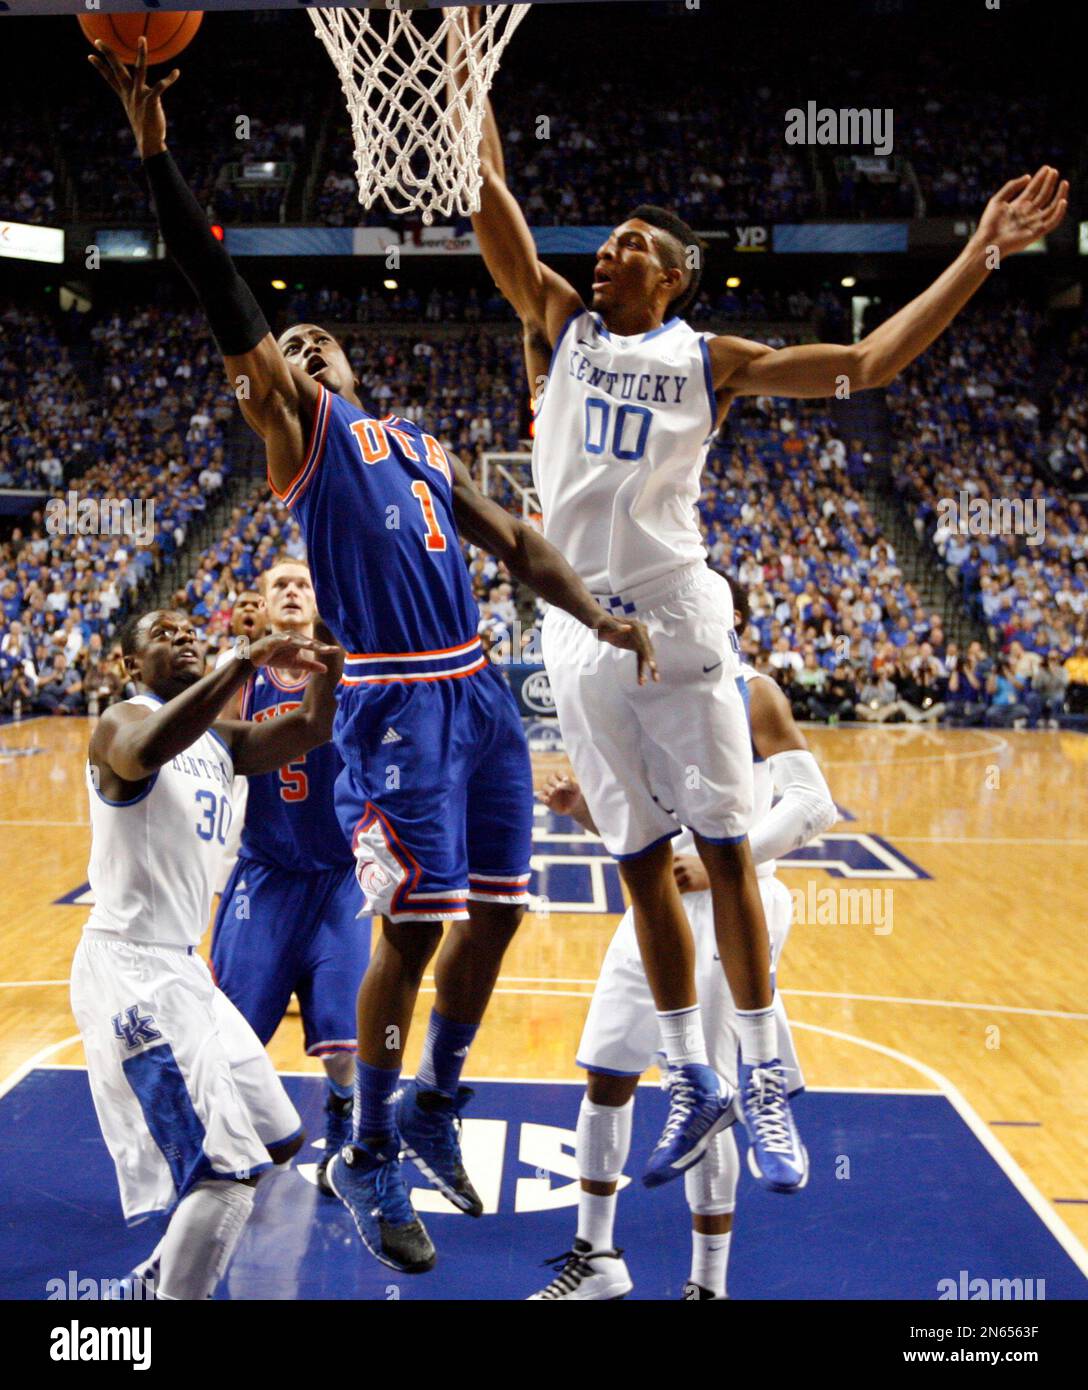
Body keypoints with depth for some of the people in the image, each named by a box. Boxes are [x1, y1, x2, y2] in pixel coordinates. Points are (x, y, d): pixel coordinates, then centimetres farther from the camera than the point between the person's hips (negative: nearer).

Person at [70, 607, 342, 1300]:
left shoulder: (219, 737, 16)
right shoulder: (123, 721, -9)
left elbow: (310, 731, 3)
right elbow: (146, 751, -35)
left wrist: (327, 668, -17)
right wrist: (248, 663, -41)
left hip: (182, 967, 9)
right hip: (130, 968, -9)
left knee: (279, 1139, 19)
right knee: (229, 1169, -17)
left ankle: (163, 1268, 33)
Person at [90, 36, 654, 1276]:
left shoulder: (422, 446, 23)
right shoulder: (298, 426, 5)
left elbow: (516, 545, 20)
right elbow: (226, 303, -7)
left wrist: (601, 622, 7)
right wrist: (156, 149, -14)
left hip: (480, 692, 7)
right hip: (394, 703, -6)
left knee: (496, 909, 9)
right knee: (415, 927, -8)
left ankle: (433, 1107, 29)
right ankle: (365, 1161, 11)